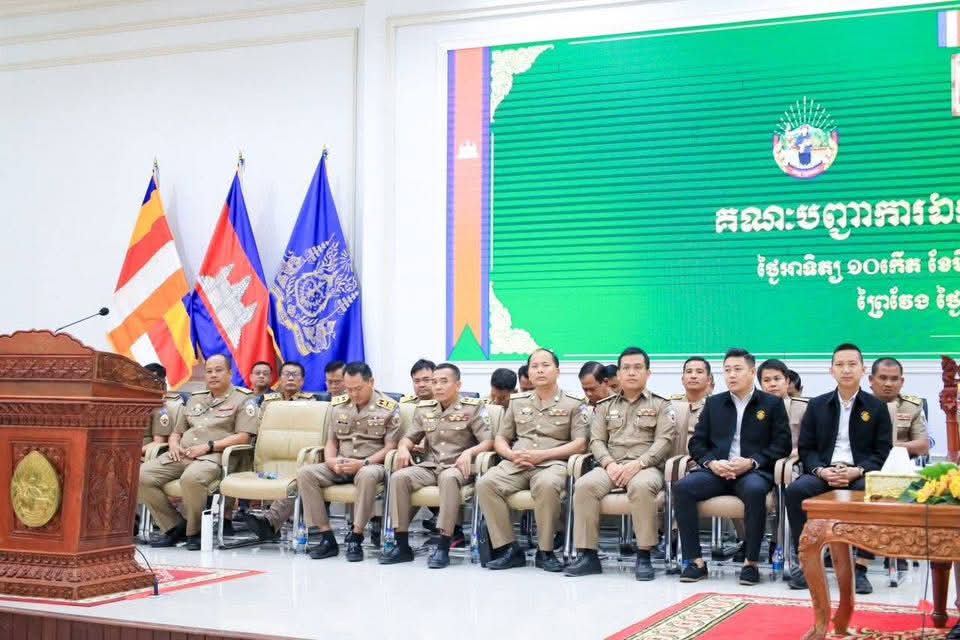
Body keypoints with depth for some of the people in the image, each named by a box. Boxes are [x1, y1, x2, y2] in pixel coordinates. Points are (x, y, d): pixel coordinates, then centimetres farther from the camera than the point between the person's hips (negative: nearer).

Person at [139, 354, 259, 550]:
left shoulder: (243, 400, 8)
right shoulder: (195, 399, 28)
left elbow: (244, 436, -5)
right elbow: (176, 432, 31)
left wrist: (208, 446, -14)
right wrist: (174, 444, 5)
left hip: (212, 456, -6)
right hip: (181, 455, 6)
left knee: (191, 478, -39)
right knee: (142, 475, -18)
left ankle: (195, 532, -16)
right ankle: (174, 526, -7)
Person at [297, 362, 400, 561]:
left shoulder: (389, 408, -1)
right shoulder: (337, 405, 13)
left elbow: (389, 447, -5)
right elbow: (331, 442, 16)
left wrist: (363, 463, -19)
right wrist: (331, 461, -7)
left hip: (372, 465, -4)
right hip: (339, 468, 5)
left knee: (367, 475, -41)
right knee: (305, 472, -23)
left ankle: (355, 538, -27)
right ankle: (327, 537, -21)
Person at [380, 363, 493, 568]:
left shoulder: (473, 407, 3)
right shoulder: (424, 409, 17)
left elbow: (488, 441, -5)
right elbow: (410, 437, 21)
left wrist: (469, 452, -24)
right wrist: (403, 447, -4)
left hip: (457, 467, -4)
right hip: (428, 466, 4)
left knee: (448, 478, -40)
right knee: (399, 477, -25)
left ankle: (443, 547, -36)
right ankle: (402, 545, -21)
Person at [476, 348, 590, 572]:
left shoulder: (574, 403, 10)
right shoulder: (517, 402, 21)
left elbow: (580, 444, 0)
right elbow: (500, 439, 22)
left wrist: (541, 455, -10)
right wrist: (511, 455, -3)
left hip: (552, 463, -4)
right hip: (516, 464, 4)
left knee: (547, 485, -39)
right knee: (485, 483, -27)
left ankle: (545, 551, -22)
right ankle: (508, 548, -19)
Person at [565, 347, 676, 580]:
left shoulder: (660, 405, 12)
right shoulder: (605, 406, 21)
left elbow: (664, 441, -1)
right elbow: (597, 441, 12)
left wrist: (638, 464, -16)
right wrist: (610, 464, -9)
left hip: (646, 466, -3)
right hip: (611, 467, 3)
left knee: (641, 486, -39)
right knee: (584, 485, -29)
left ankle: (644, 555, -29)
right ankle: (587, 554, -23)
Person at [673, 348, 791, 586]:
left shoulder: (772, 404, 12)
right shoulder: (714, 403, 20)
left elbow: (782, 444, 2)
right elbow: (696, 442, 15)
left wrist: (751, 462, -13)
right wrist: (711, 462, -6)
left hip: (753, 471, -3)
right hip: (716, 470, 3)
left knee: (755, 490, -39)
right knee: (682, 487, -27)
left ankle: (751, 561, -25)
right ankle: (695, 561, -22)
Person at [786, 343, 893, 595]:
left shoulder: (877, 407, 10)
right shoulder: (817, 405, 14)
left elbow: (883, 452, 4)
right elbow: (805, 448, 10)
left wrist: (858, 471, -15)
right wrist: (821, 470, -12)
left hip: (861, 474, -1)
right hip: (823, 472, 1)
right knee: (795, 490, -31)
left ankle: (860, 568, -27)